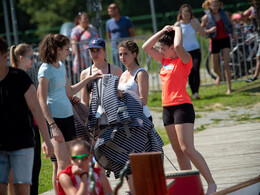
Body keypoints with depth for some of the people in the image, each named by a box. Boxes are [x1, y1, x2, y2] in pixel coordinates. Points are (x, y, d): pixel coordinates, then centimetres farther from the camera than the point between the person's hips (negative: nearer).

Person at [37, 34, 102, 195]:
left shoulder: (61, 65, 13)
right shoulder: (46, 70, -12)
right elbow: (42, 101, -14)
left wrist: (89, 78, 25)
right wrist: (53, 126, -20)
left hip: (67, 116, 8)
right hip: (54, 118, -8)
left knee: (68, 161, 5)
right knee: (62, 163, -12)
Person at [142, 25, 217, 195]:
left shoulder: (185, 60, -7)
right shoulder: (165, 60, 15)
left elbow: (178, 46, -27)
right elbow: (146, 48, 18)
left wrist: (178, 30, -9)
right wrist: (163, 31, 10)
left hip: (182, 107, -8)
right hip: (167, 108, 8)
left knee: (187, 149, -14)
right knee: (178, 151, 6)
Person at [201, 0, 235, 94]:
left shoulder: (224, 14, -2)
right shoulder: (206, 17, -6)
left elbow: (231, 24, 17)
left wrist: (233, 33, 3)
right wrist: (209, 30, -18)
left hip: (225, 40, 0)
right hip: (214, 41, 0)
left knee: (226, 65, -12)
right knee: (215, 68, 6)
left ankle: (229, 88, -7)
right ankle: (219, 76, 43)